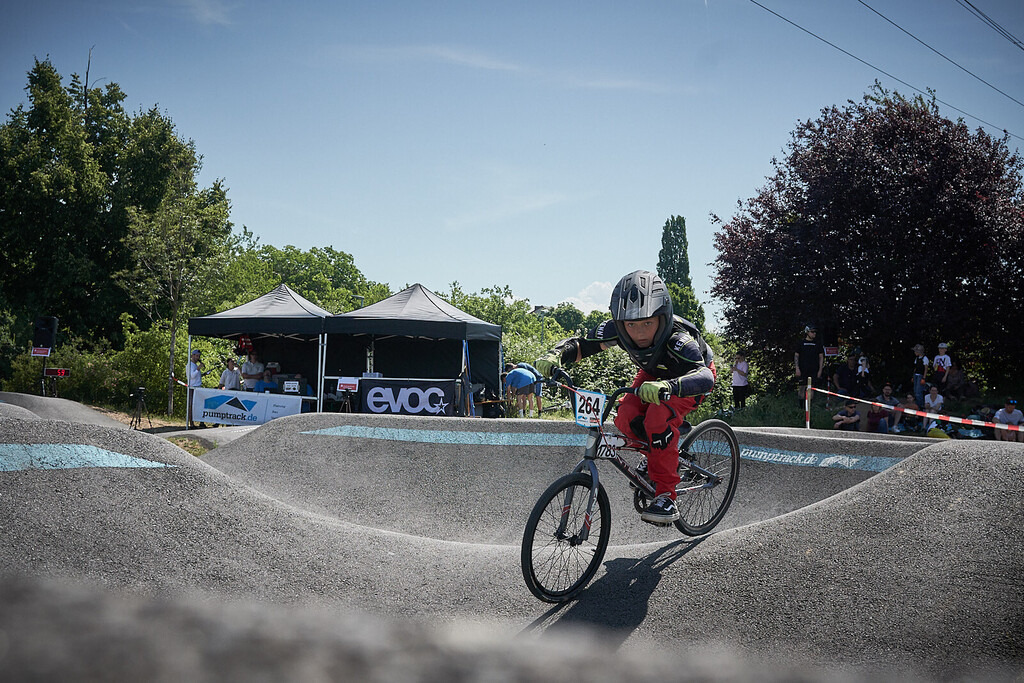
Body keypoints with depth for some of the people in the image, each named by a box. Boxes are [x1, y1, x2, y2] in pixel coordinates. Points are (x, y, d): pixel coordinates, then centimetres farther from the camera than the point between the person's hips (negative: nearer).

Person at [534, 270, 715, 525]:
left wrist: (667, 387, -76)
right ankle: (656, 451, 12)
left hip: (690, 374, -5)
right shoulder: (616, 330, -30)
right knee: (626, 418, -21)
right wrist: (555, 355, -47)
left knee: (659, 416, -32)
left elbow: (705, 378, -57)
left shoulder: (678, 339, -43)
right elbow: (580, 344, -24)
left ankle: (666, 496, -22)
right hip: (653, 373, 5)